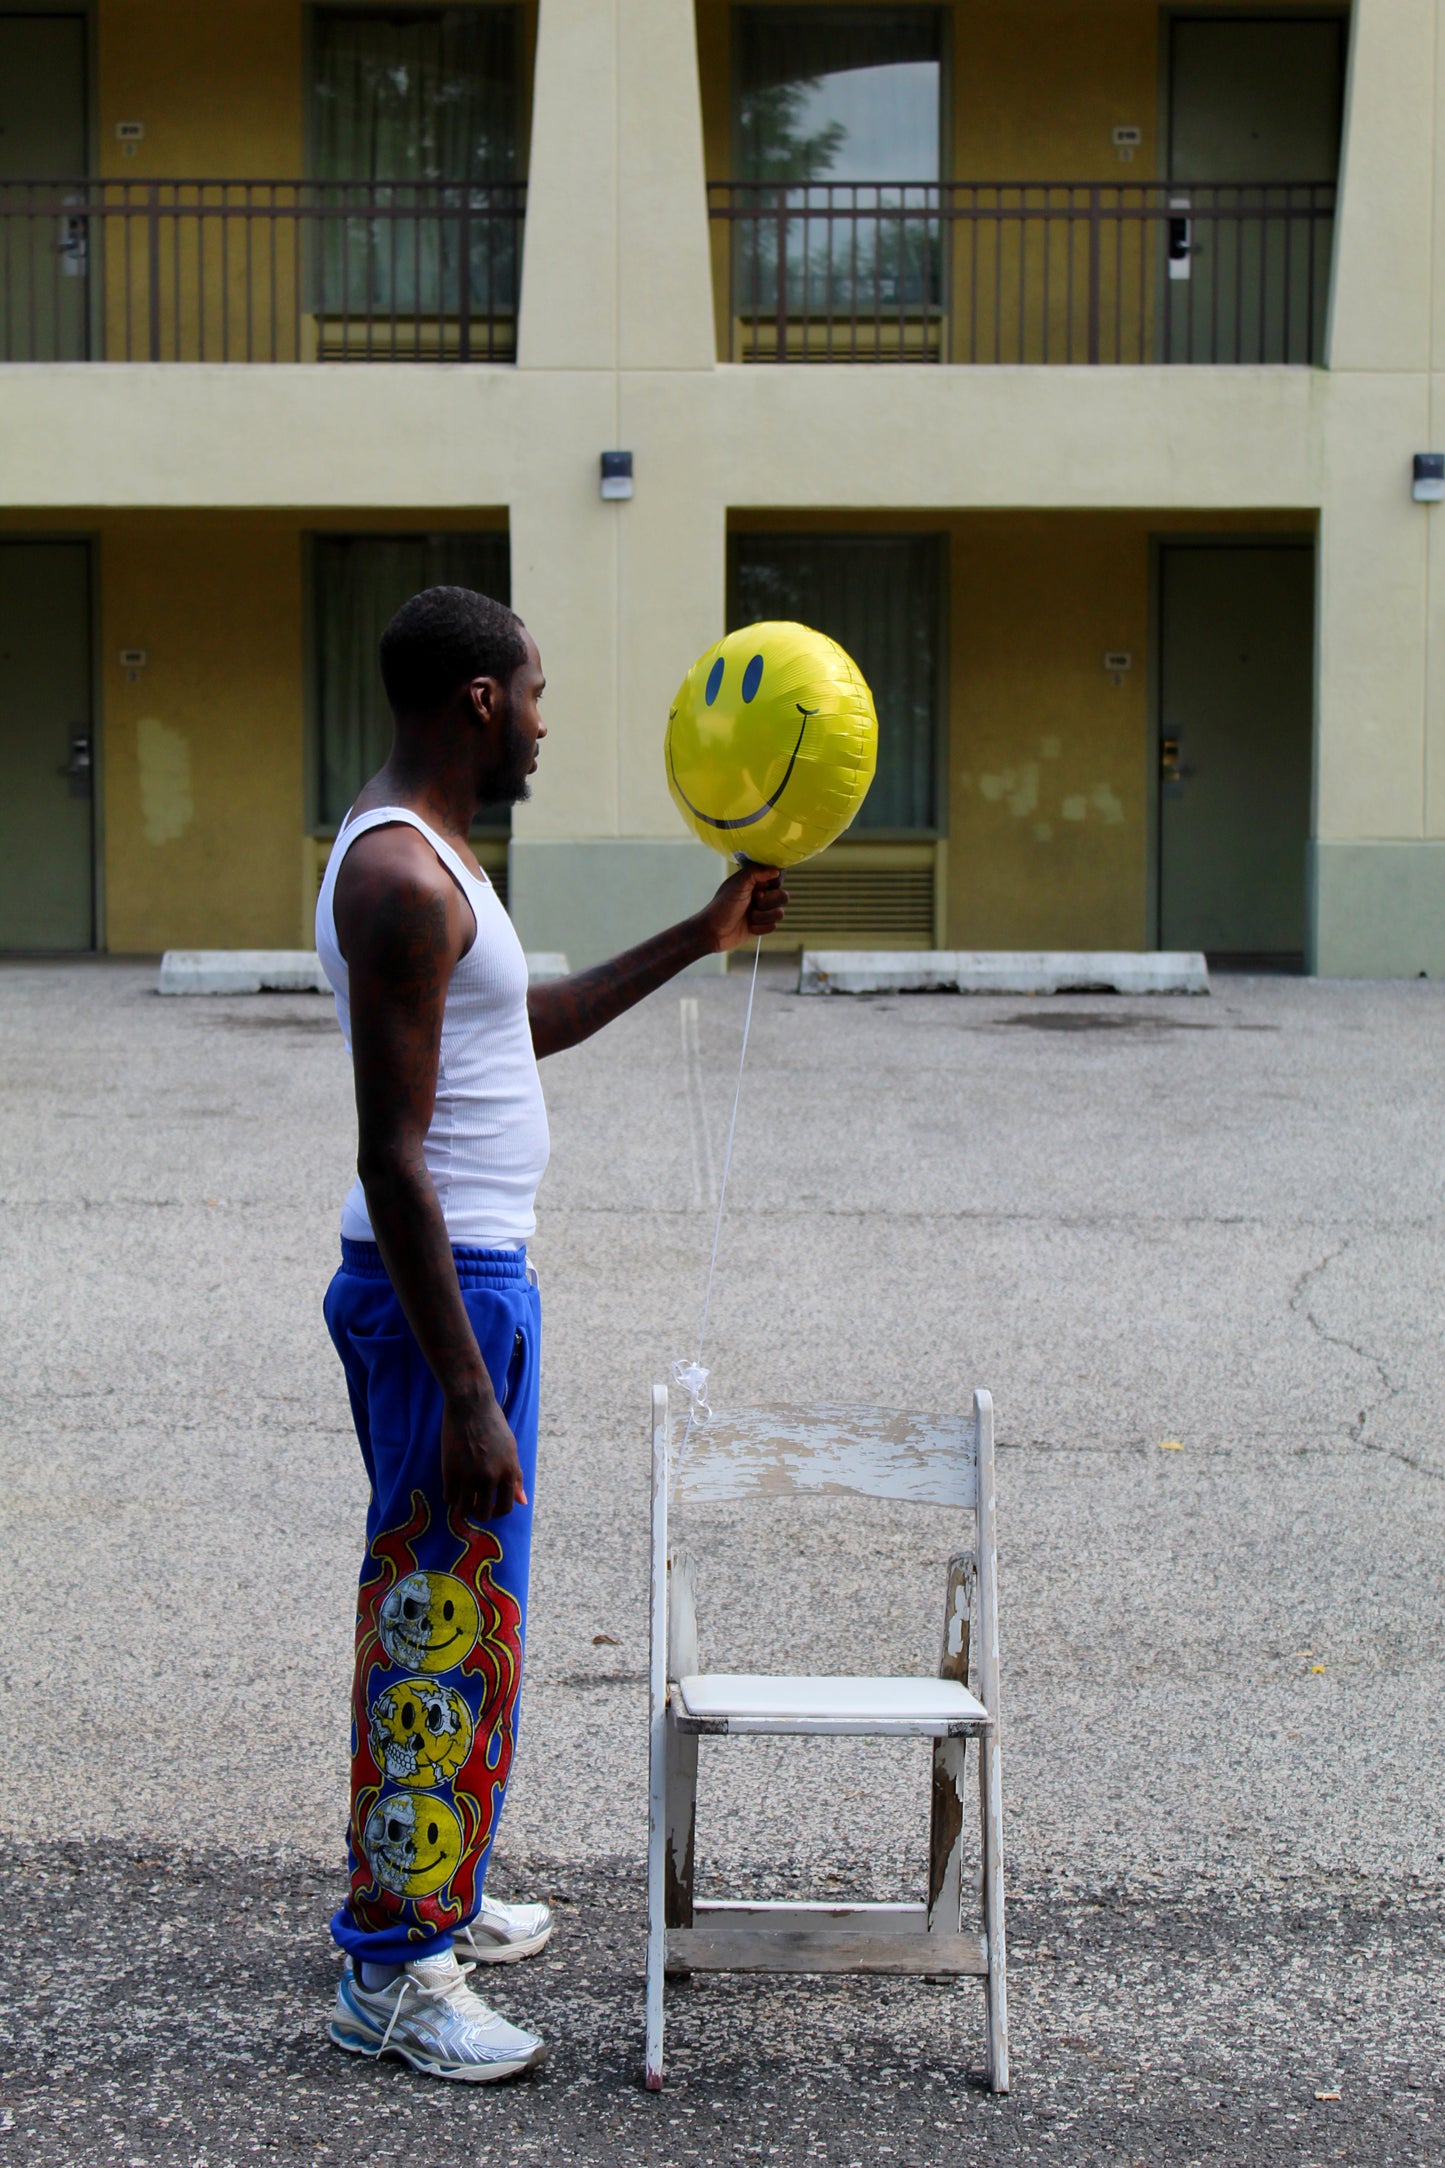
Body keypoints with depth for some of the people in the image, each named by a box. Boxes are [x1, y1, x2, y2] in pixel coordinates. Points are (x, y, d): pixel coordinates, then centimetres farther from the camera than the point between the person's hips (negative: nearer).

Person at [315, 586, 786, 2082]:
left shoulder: (419, 852, 13)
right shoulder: (399, 878, -21)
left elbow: (525, 1027, 28)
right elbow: (393, 1159, -25)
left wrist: (699, 939, 28)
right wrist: (467, 1397, -26)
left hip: (471, 1275, 11)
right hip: (440, 1290, -11)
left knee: (443, 1608, 20)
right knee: (444, 1620, -4)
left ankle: (425, 1891, 33)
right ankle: (389, 1973, 5)